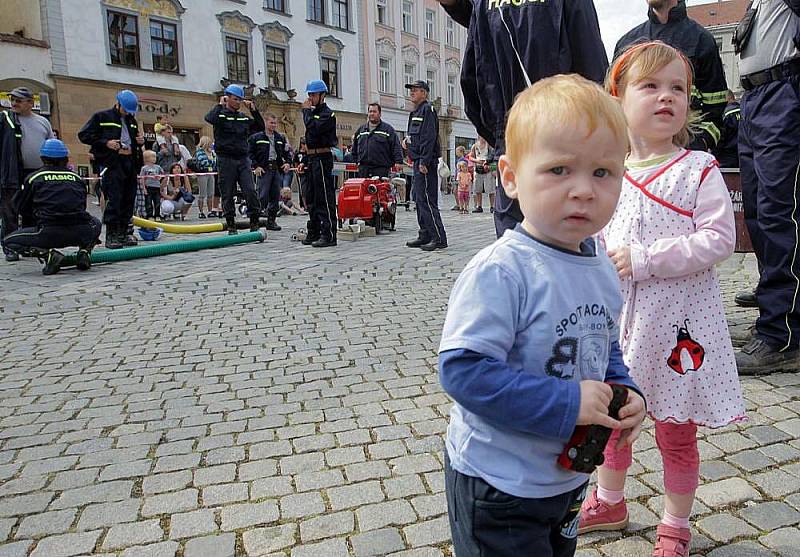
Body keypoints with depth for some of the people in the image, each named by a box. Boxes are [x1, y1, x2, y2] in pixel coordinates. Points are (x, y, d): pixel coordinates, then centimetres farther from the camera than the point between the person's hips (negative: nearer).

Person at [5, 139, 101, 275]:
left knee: (10, 241, 18)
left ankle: (48, 253, -6)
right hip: (80, 233, 3)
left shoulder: (34, 177, 11)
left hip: (49, 233, -2)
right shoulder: (77, 178, 17)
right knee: (95, 224, 36)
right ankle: (85, 251, 9)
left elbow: (21, 208, 21)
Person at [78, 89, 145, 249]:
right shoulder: (102, 117, 2)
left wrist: (141, 141, 9)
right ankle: (111, 235, -6)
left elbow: (136, 142, 34)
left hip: (130, 162, 7)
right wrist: (105, 142, -12)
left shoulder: (132, 120, 22)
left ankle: (123, 233, 14)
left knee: (129, 199, 7)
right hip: (112, 163, -6)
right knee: (114, 199, -10)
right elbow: (83, 135, -1)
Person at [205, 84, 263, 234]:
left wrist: (253, 109, 6)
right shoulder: (220, 114, 2)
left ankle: (254, 223, -1)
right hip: (226, 159, -3)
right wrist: (220, 104, -8)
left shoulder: (243, 117, 15)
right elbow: (210, 118, -20)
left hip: (243, 159, 3)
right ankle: (231, 225, 12)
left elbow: (260, 127, 14)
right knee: (228, 195, 3)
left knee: (250, 191, -8)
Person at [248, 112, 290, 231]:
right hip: (264, 169, -5)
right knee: (263, 196, -9)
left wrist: (287, 162, 5)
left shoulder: (280, 138, 16)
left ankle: (271, 221, 12)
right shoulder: (256, 137, 1)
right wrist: (256, 166, -10)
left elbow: (285, 153, 22)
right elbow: (250, 153, -1)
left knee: (275, 196, 5)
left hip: (277, 169, 5)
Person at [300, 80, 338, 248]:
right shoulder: (313, 113, 20)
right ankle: (314, 233, 20)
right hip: (312, 159, 10)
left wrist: (306, 111, -11)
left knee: (325, 198, -10)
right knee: (312, 198, 12)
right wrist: (305, 161, 19)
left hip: (323, 158, -10)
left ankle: (328, 235, -9)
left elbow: (313, 128, -25)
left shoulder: (327, 114, -8)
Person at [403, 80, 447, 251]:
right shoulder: (415, 112, 21)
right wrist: (407, 139, 9)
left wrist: (424, 162, -23)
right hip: (418, 162, 11)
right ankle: (425, 235, 21)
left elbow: (429, 138, -18)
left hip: (426, 162, -11)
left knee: (426, 200, -12)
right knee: (418, 199, 13)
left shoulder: (427, 110, -9)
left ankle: (439, 238, -10)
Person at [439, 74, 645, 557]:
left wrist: (627, 394, -5)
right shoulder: (501, 271, -27)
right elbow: (464, 369, -30)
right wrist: (566, 404, -28)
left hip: (571, 476, 8)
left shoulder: (602, 269, -1)